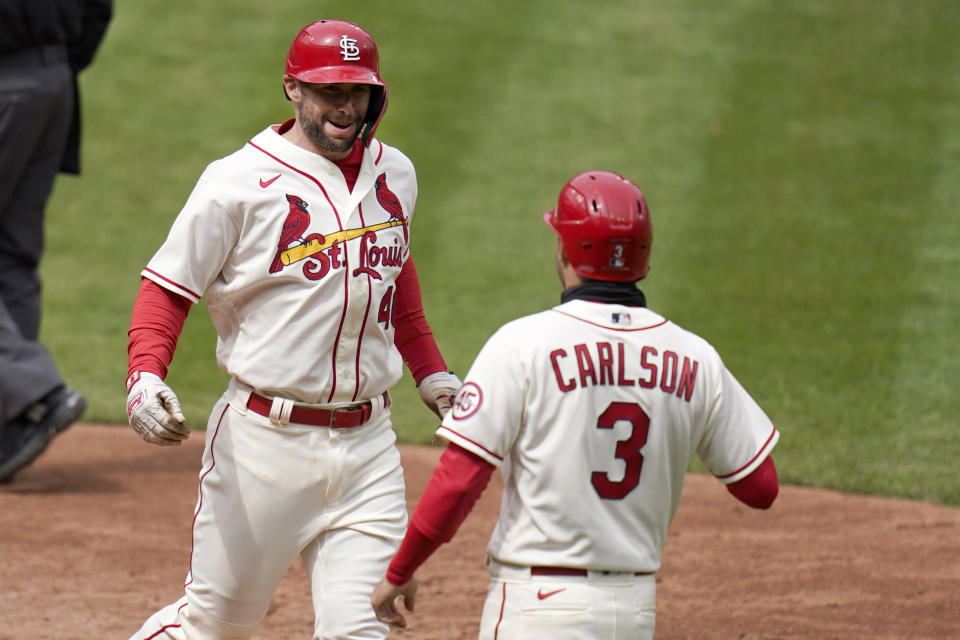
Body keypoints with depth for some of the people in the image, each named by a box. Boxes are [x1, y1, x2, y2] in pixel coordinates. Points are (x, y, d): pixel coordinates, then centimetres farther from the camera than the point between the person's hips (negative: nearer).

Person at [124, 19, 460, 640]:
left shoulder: (394, 174, 9)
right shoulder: (241, 182, -9)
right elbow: (167, 287, -7)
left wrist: (430, 372, 23)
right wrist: (144, 374, -23)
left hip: (368, 447, 4)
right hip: (265, 442, -4)